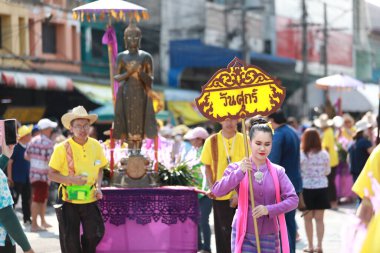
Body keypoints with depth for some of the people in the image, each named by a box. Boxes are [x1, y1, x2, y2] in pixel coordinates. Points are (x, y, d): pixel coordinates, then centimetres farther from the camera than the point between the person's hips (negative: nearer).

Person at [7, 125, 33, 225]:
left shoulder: (28, 148, 8)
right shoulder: (16, 148, -12)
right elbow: (9, 163, -12)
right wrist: (10, 178, -14)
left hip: (26, 179, 7)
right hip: (17, 179, -7)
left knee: (26, 199, 10)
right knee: (14, 199, -3)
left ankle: (27, 218, 16)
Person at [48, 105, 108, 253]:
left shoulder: (96, 146, 1)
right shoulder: (62, 148, -11)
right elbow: (52, 174, -7)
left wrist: (98, 186, -2)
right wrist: (71, 179, -22)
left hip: (90, 200, 3)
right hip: (69, 201, -3)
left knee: (95, 234, 3)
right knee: (70, 241, 5)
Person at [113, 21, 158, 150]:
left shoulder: (145, 57, 4)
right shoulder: (121, 57, 6)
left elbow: (150, 79, 2)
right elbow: (116, 77, 1)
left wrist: (141, 73, -18)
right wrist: (129, 73, -16)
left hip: (141, 95, 0)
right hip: (126, 95, 0)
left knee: (139, 125, -3)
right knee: (128, 125, -2)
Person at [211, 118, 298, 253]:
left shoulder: (278, 172, 5)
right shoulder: (236, 168, 0)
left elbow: (293, 199, -4)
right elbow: (217, 191, -14)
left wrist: (269, 210, -19)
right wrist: (239, 172, -26)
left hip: (269, 236, 3)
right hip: (244, 235, -3)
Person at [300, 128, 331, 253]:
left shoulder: (301, 155, -12)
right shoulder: (324, 154, -4)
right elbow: (327, 171, 6)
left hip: (306, 188, -2)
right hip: (321, 188, 2)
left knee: (308, 218, 8)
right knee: (319, 218, 8)